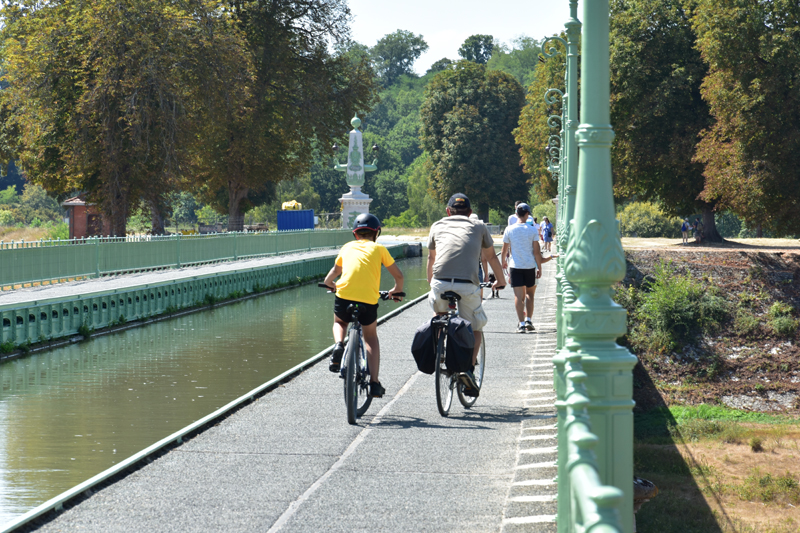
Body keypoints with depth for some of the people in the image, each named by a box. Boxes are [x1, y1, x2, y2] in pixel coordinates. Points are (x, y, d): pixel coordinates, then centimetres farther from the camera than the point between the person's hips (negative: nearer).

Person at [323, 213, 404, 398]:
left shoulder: (347, 247, 20)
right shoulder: (378, 248, 15)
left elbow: (335, 271, 34)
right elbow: (398, 275, 17)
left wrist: (329, 283, 55)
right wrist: (396, 290, 36)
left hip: (344, 295, 1)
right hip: (368, 300, -1)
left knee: (339, 323, 34)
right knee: (371, 338, 22)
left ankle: (338, 345, 1)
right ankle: (374, 383, 12)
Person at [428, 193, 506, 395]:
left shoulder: (438, 226, 24)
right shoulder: (479, 227, 21)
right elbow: (491, 257, 33)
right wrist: (500, 280, 50)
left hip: (440, 281, 1)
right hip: (468, 284, -1)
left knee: (439, 315, 32)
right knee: (475, 329, 13)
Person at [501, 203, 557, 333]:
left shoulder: (509, 230, -2)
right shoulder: (532, 230, -4)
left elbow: (504, 251, 5)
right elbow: (537, 252, -4)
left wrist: (504, 262, 24)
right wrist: (539, 268, 5)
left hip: (515, 266, 0)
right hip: (530, 266, 0)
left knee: (518, 296, -1)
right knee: (529, 293, 17)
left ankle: (521, 324, -7)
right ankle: (528, 320, 8)